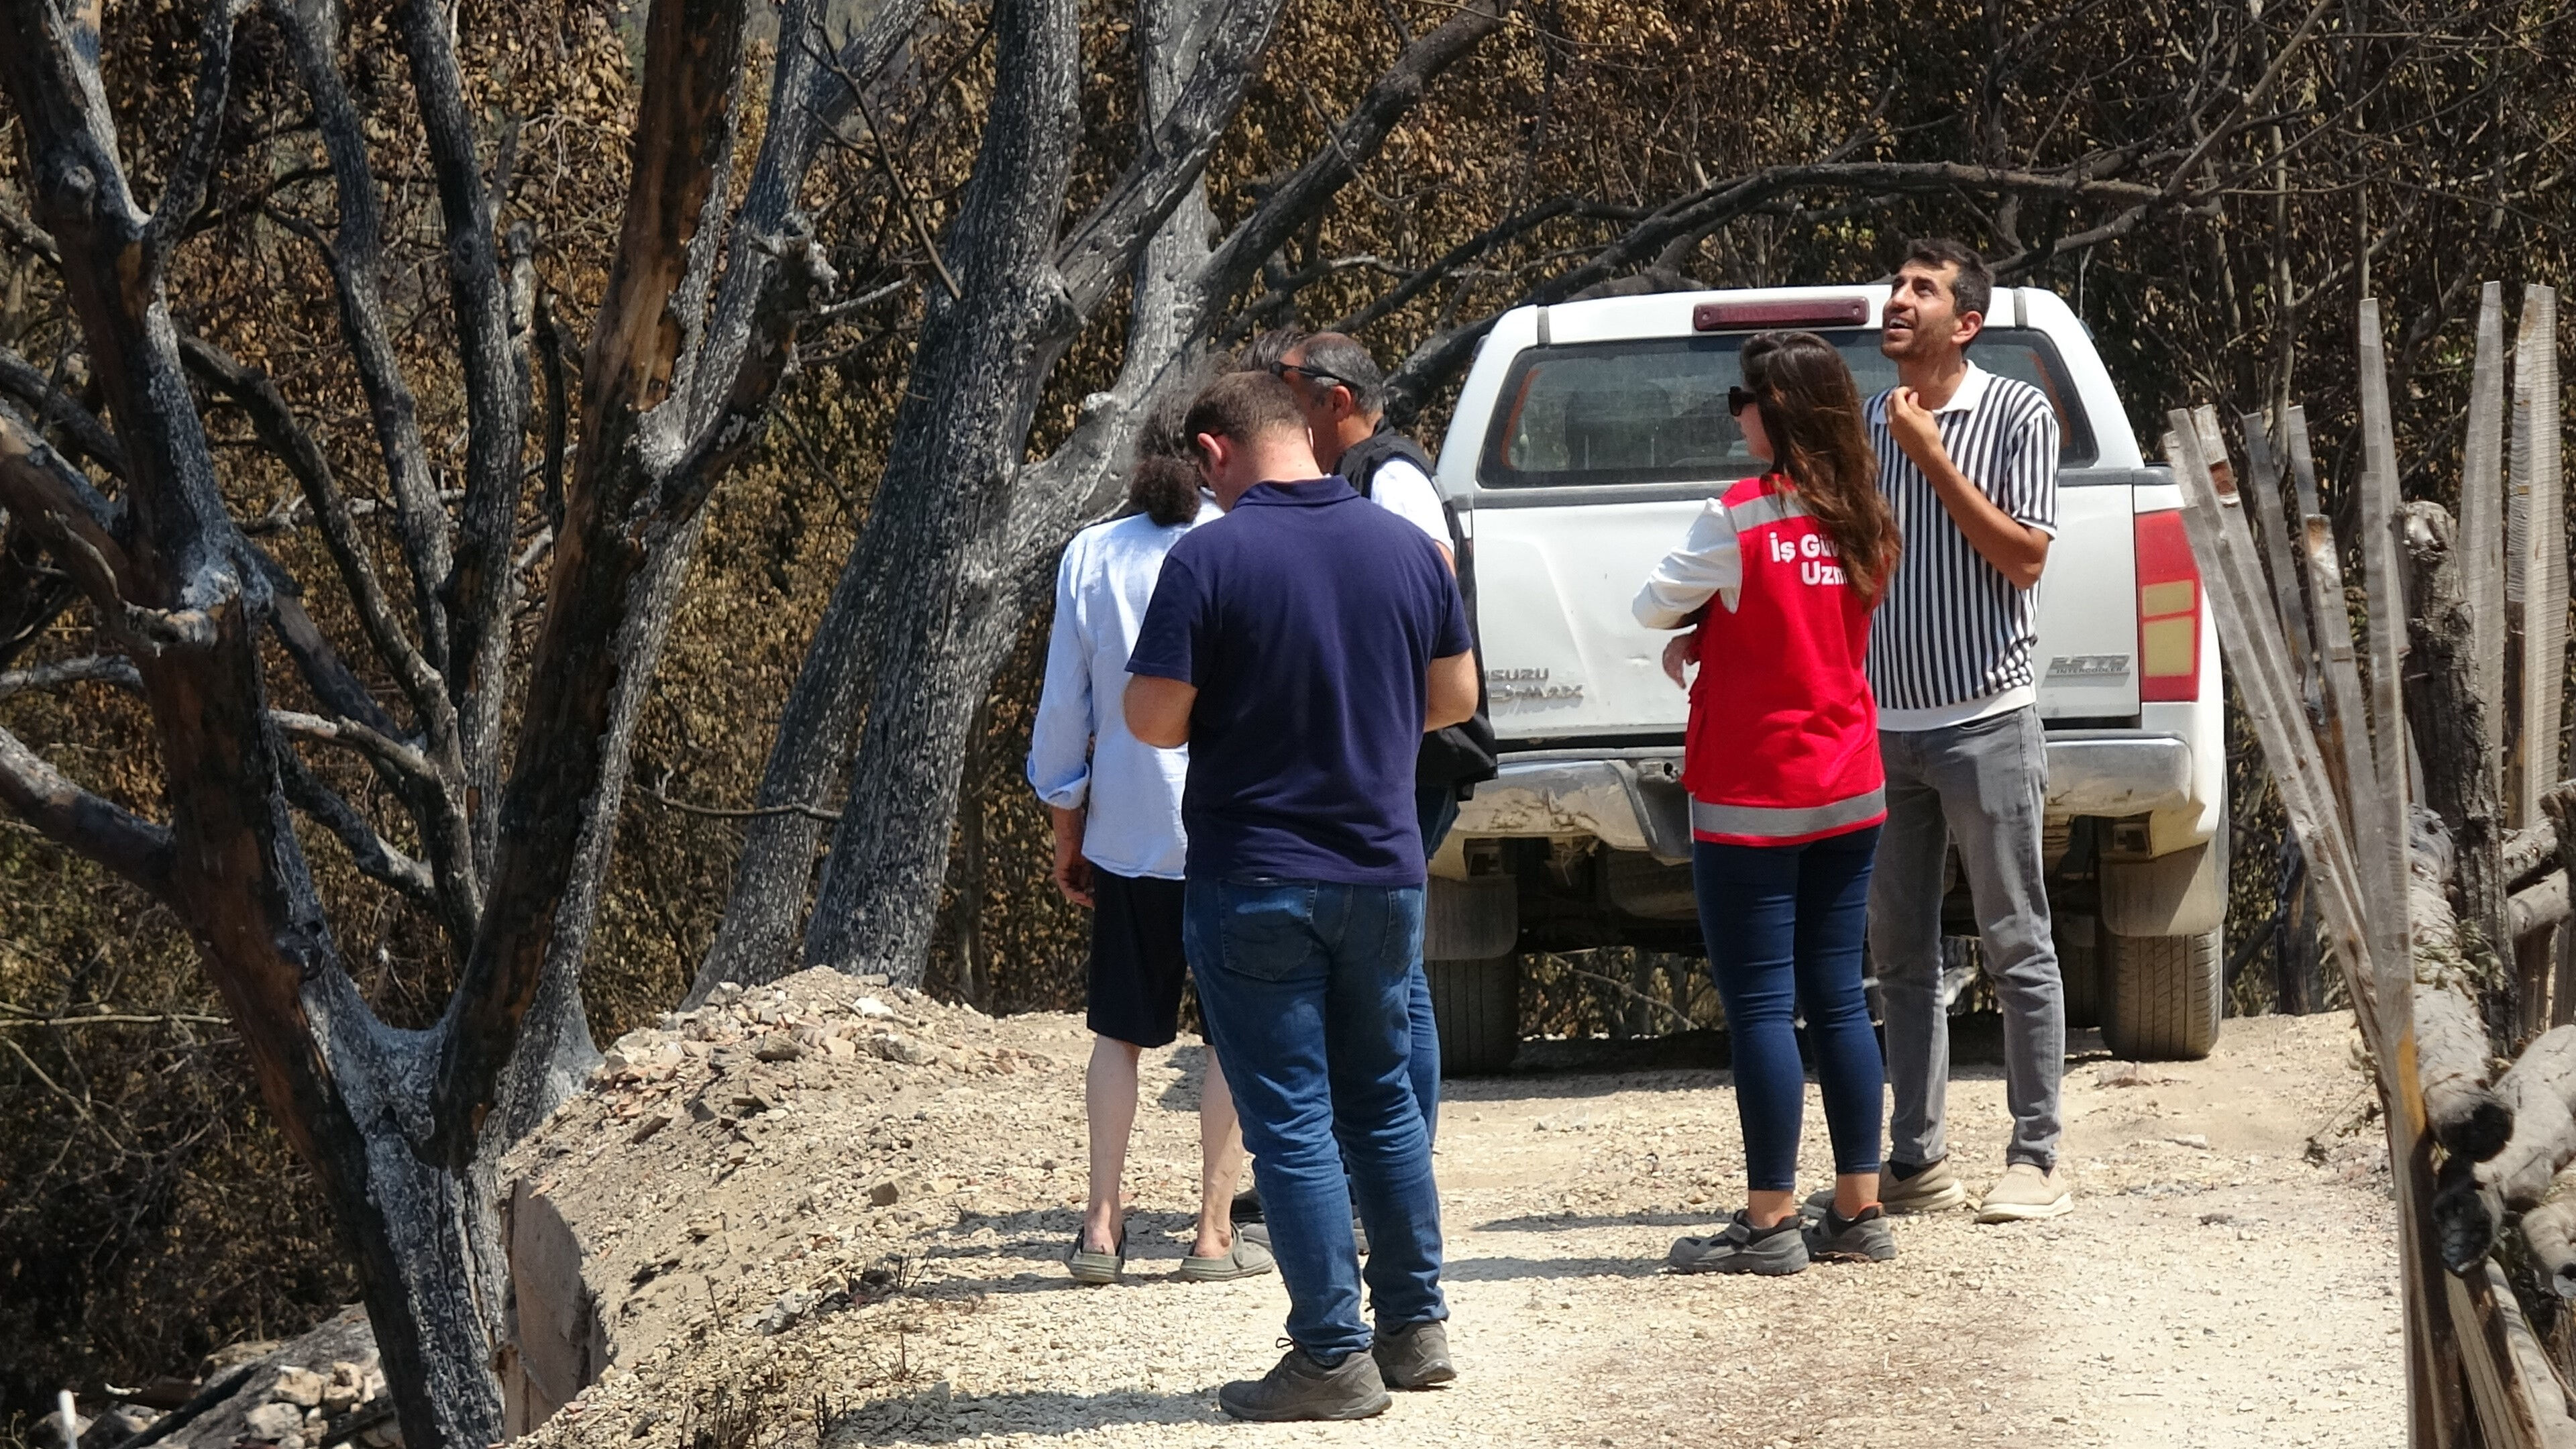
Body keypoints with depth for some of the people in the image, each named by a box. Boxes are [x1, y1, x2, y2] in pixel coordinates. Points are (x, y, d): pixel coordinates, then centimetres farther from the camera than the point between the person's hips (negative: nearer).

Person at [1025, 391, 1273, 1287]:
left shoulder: (1090, 557, 1)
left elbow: (1064, 704, 5)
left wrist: (1066, 828, 14)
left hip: (1127, 832, 2)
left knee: (1120, 1031, 13)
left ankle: (1102, 1229, 9)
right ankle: (1214, 1233, 4)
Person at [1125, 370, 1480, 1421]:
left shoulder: (1209, 559, -15)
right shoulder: (1405, 547, 1)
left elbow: (1153, 720, -15)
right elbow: (1455, 696, 10)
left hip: (1254, 881, -5)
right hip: (1382, 870, 5)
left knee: (1291, 1117, 0)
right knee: (1382, 1098, 19)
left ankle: (1334, 1360, 0)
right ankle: (1416, 1328, 24)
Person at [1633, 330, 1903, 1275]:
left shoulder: (1739, 521, -16)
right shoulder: (1860, 524, 5)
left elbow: (1652, 605, -4)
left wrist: (1691, 617, 15)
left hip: (1752, 799, -7)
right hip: (1850, 794, 7)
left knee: (1760, 1007, -3)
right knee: (1837, 1000, 11)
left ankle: (1771, 1222, -2)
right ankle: (1859, 1212, 13)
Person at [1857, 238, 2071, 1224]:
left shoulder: (2017, 415, -3)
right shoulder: (1864, 423, 12)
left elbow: (2024, 557, -11)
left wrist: (1929, 456, -13)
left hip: (1984, 720, -5)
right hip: (1883, 724, 5)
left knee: (2016, 948, -2)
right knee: (1901, 955, 7)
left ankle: (2036, 1159, 2)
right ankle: (1916, 1161, 11)